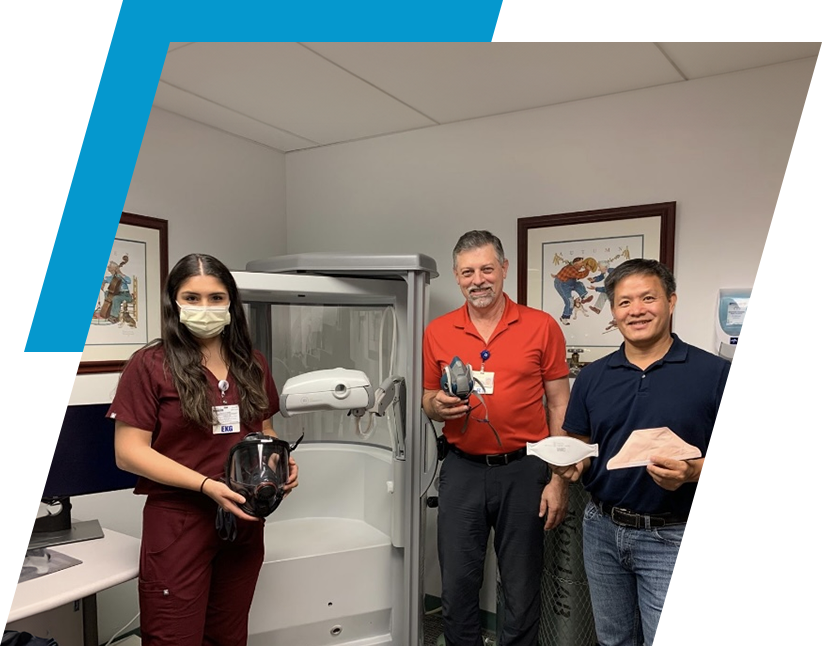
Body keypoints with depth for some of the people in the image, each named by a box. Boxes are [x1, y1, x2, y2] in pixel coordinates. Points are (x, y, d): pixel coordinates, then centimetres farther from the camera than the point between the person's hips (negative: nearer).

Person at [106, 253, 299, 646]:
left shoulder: (252, 365, 7)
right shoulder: (150, 365, -8)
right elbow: (128, 452, -12)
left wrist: (282, 462, -4)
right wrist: (207, 485, -21)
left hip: (244, 521, 5)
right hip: (178, 523, -5)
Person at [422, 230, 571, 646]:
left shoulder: (541, 326, -3)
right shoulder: (437, 332, 3)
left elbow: (559, 407, -1)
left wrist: (558, 479, -5)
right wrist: (439, 406, -11)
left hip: (524, 470, -1)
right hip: (462, 469, 2)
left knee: (522, 591, 12)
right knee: (457, 587, 11)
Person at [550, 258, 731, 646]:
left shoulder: (715, 373, -8)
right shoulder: (592, 377, 4)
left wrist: (692, 472, -26)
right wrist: (573, 465, -10)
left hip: (672, 537, -4)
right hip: (601, 530, 4)